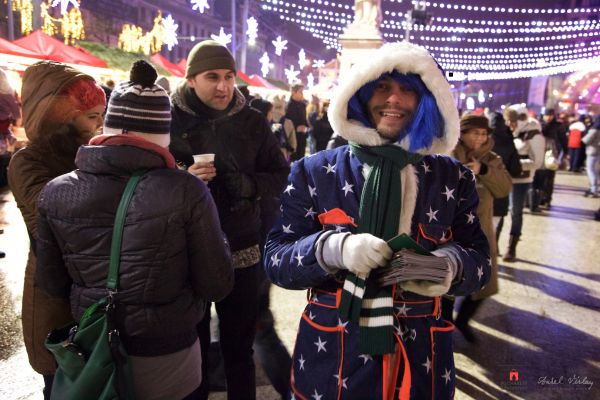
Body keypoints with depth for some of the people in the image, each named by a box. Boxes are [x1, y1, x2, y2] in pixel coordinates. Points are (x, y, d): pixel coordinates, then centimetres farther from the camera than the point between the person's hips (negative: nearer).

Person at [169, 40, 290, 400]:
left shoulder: (252, 121, 0)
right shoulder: (170, 118, -4)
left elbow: (280, 175, 3)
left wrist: (249, 185, -16)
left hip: (241, 250, 1)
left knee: (239, 346, 16)